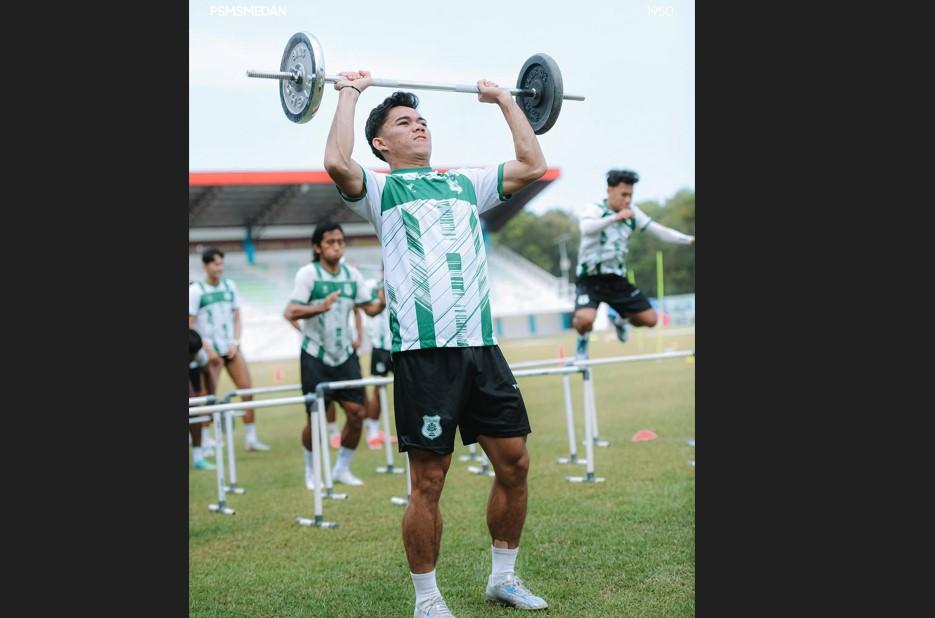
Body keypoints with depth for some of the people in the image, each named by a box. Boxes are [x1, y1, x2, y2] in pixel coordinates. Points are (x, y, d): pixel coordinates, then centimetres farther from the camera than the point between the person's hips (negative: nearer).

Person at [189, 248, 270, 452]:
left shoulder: (229, 286, 8)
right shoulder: (195, 291, -5)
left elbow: (237, 318, 12)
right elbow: (190, 325, -6)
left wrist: (235, 343, -2)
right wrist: (207, 349, -12)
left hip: (231, 348, 4)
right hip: (210, 350, -4)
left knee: (247, 391, -2)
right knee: (210, 397, -2)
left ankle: (250, 438, 4)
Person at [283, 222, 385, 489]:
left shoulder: (352, 274, 4)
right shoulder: (308, 273, -11)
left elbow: (370, 307, 4)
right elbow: (290, 312, -19)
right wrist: (320, 308, -36)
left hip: (345, 354, 5)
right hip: (315, 356, -5)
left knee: (357, 412, 0)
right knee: (315, 417, -1)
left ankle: (341, 469, 18)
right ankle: (311, 473, 20)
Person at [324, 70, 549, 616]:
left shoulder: (464, 184, 21)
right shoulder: (381, 189, 5)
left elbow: (533, 165, 19)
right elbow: (338, 164, -16)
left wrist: (505, 100, 25)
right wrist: (350, 93, -5)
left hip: (482, 346, 6)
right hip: (425, 352, -5)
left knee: (515, 463, 8)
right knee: (429, 480, -1)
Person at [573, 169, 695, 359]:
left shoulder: (632, 212, 2)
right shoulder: (591, 209, -13)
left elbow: (660, 231, 2)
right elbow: (587, 228, -35)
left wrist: (690, 240, -9)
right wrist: (616, 217, -45)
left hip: (617, 279, 5)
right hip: (590, 279, -5)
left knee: (649, 319, 2)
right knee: (585, 319, -30)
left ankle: (621, 320, 36)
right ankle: (582, 337, 7)